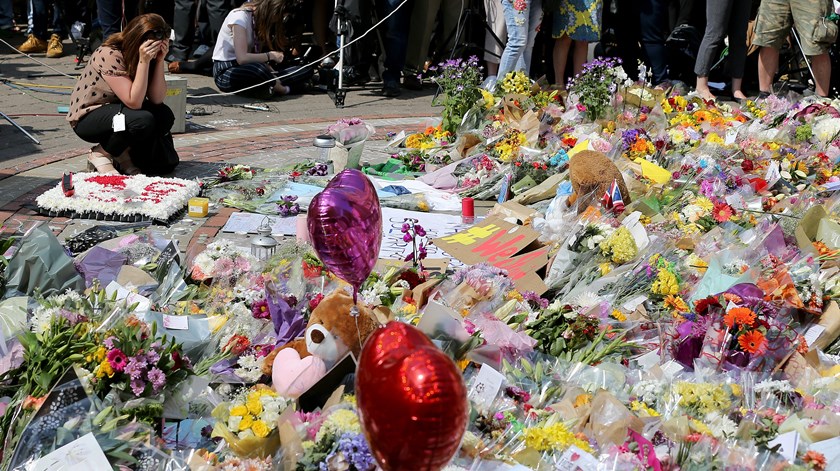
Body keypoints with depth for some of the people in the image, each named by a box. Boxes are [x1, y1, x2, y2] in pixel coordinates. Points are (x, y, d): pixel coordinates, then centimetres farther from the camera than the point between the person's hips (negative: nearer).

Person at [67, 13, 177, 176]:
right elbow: (134, 102, -31)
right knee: (142, 120, -32)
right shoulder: (110, 54, -26)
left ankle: (123, 153, 3)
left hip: (117, 112, 7)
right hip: (87, 118, -7)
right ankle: (100, 154, -7)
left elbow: (157, 99, -15)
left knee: (165, 115, -17)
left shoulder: (149, 55, -5)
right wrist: (143, 61, -35)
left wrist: (160, 60, -22)